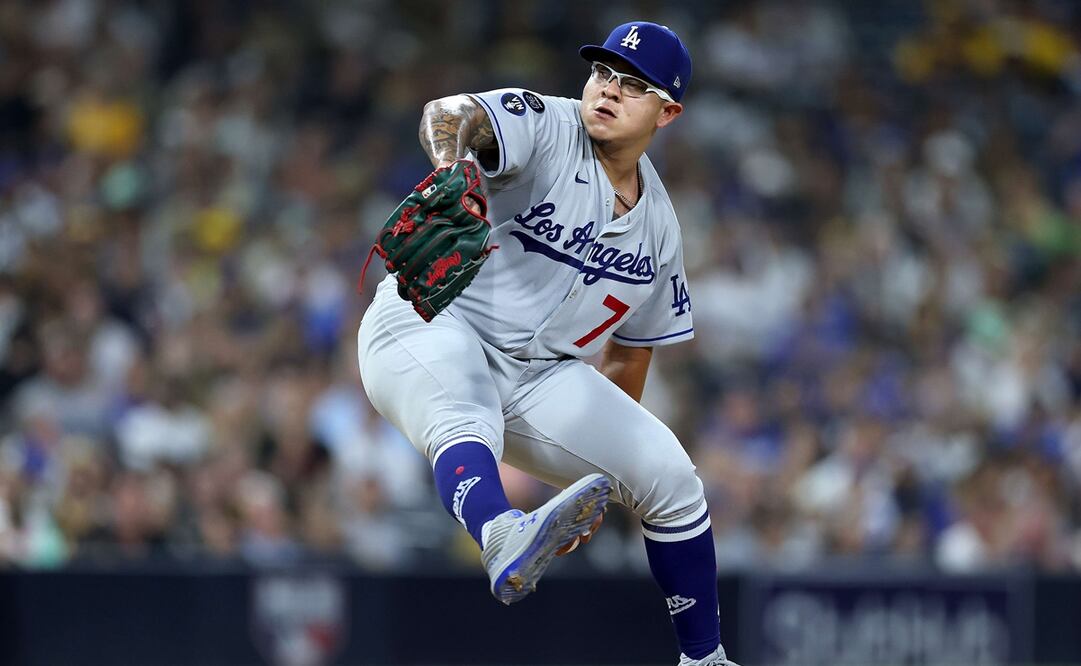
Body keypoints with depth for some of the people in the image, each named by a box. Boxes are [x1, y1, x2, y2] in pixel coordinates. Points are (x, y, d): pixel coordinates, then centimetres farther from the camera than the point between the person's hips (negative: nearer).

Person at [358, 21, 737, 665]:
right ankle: (503, 536, -72)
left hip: (538, 376, 6)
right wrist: (454, 164, -57)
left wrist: (602, 464, 18)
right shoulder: (546, 127, -10)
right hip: (428, 326, -6)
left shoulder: (658, 226, 9)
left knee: (670, 477, -2)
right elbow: (450, 113, -32)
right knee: (466, 421, -39)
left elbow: (629, 348, 18)